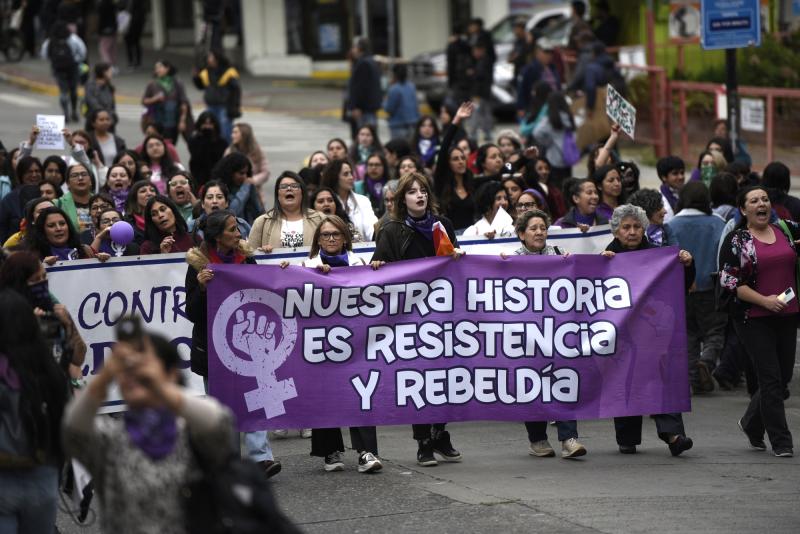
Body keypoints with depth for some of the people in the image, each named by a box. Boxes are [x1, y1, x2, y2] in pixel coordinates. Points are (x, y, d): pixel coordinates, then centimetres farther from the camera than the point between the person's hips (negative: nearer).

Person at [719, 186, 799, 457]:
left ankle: (751, 424, 31)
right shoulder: (735, 241, -3)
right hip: (754, 319, -5)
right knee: (771, 378, -7)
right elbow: (729, 282, -9)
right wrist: (765, 300, -17)